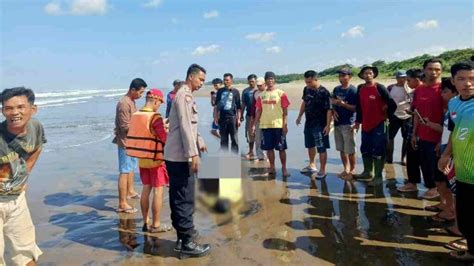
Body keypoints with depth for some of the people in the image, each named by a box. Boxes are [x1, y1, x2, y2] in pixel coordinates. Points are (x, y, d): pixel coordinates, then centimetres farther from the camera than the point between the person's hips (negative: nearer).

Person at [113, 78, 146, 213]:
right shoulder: (124, 104, -20)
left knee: (131, 167, 23)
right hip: (125, 142, -10)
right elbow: (125, 127, -23)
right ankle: (122, 204, -4)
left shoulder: (131, 101, 10)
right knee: (125, 171, -8)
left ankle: (130, 191, 41)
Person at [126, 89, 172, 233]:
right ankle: (156, 225, 10)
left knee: (146, 189, 15)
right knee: (158, 191, 2)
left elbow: (138, 135, 11)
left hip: (141, 159, 7)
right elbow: (165, 139, -20)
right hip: (155, 159, -7)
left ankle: (146, 223, 22)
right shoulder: (155, 117, -18)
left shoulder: (135, 116, 4)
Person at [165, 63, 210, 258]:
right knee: (185, 199, -4)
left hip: (175, 155, 10)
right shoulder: (184, 95, -12)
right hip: (181, 156, -10)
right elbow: (185, 127, -20)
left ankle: (183, 235, 25)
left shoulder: (186, 95, 20)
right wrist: (193, 154, -21)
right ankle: (187, 242, 4)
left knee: (179, 198, 15)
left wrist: (199, 141, 29)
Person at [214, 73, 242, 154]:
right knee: (223, 140, 9)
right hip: (222, 118, 2)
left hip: (232, 118, -2)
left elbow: (239, 107, 0)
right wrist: (216, 117, 5)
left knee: (234, 139, 2)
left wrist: (238, 118, -5)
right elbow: (217, 105, 12)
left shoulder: (235, 92, 1)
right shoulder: (220, 91, 8)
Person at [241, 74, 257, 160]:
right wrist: (241, 115, 9)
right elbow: (243, 104, 11)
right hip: (249, 115, 4)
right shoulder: (245, 91, 7)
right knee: (250, 134, 10)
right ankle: (251, 152, 20)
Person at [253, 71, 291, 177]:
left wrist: (285, 125, -10)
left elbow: (285, 110, -3)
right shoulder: (262, 95, 9)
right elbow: (259, 110, 12)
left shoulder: (281, 93, -2)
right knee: (269, 148, 8)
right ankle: (272, 168, 20)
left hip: (278, 125, -3)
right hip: (265, 125, 4)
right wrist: (255, 124, 6)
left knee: (281, 148, 2)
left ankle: (284, 168, 13)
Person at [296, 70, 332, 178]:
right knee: (310, 145, 20)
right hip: (308, 123, 7)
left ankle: (322, 170, 10)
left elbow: (329, 109, -19)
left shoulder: (324, 92, -18)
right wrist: (299, 116, 18)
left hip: (320, 125, -7)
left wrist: (328, 125, -22)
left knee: (321, 148, -1)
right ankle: (312, 165, 38)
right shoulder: (306, 89, 3)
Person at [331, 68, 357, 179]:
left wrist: (343, 104, -22)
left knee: (350, 150, -1)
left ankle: (352, 170, 14)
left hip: (348, 124, -6)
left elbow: (356, 108, -14)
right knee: (341, 149, 14)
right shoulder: (336, 89, 11)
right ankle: (346, 169, 27)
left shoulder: (353, 90, -9)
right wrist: (334, 111, -2)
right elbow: (332, 102, 18)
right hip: (337, 122, 7)